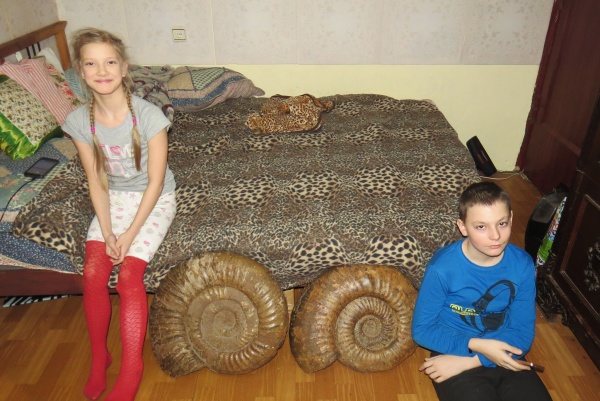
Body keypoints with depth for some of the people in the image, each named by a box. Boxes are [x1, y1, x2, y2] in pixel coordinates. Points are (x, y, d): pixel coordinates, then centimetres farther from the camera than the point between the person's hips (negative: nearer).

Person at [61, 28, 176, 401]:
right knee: (93, 274, -11)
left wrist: (130, 234, -19)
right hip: (114, 198, 4)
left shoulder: (148, 115, -22)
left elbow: (155, 181, -18)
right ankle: (99, 355, 13)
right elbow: (97, 182, -3)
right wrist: (107, 231, -13)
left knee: (129, 276, -17)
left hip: (154, 199, -4)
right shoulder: (79, 121, -9)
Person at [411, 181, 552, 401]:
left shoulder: (523, 264, -12)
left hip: (504, 354, 3)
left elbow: (523, 333, -8)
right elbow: (422, 329, -11)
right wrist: (476, 345, -23)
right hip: (455, 349, -3)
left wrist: (467, 362, -19)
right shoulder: (443, 267, -21)